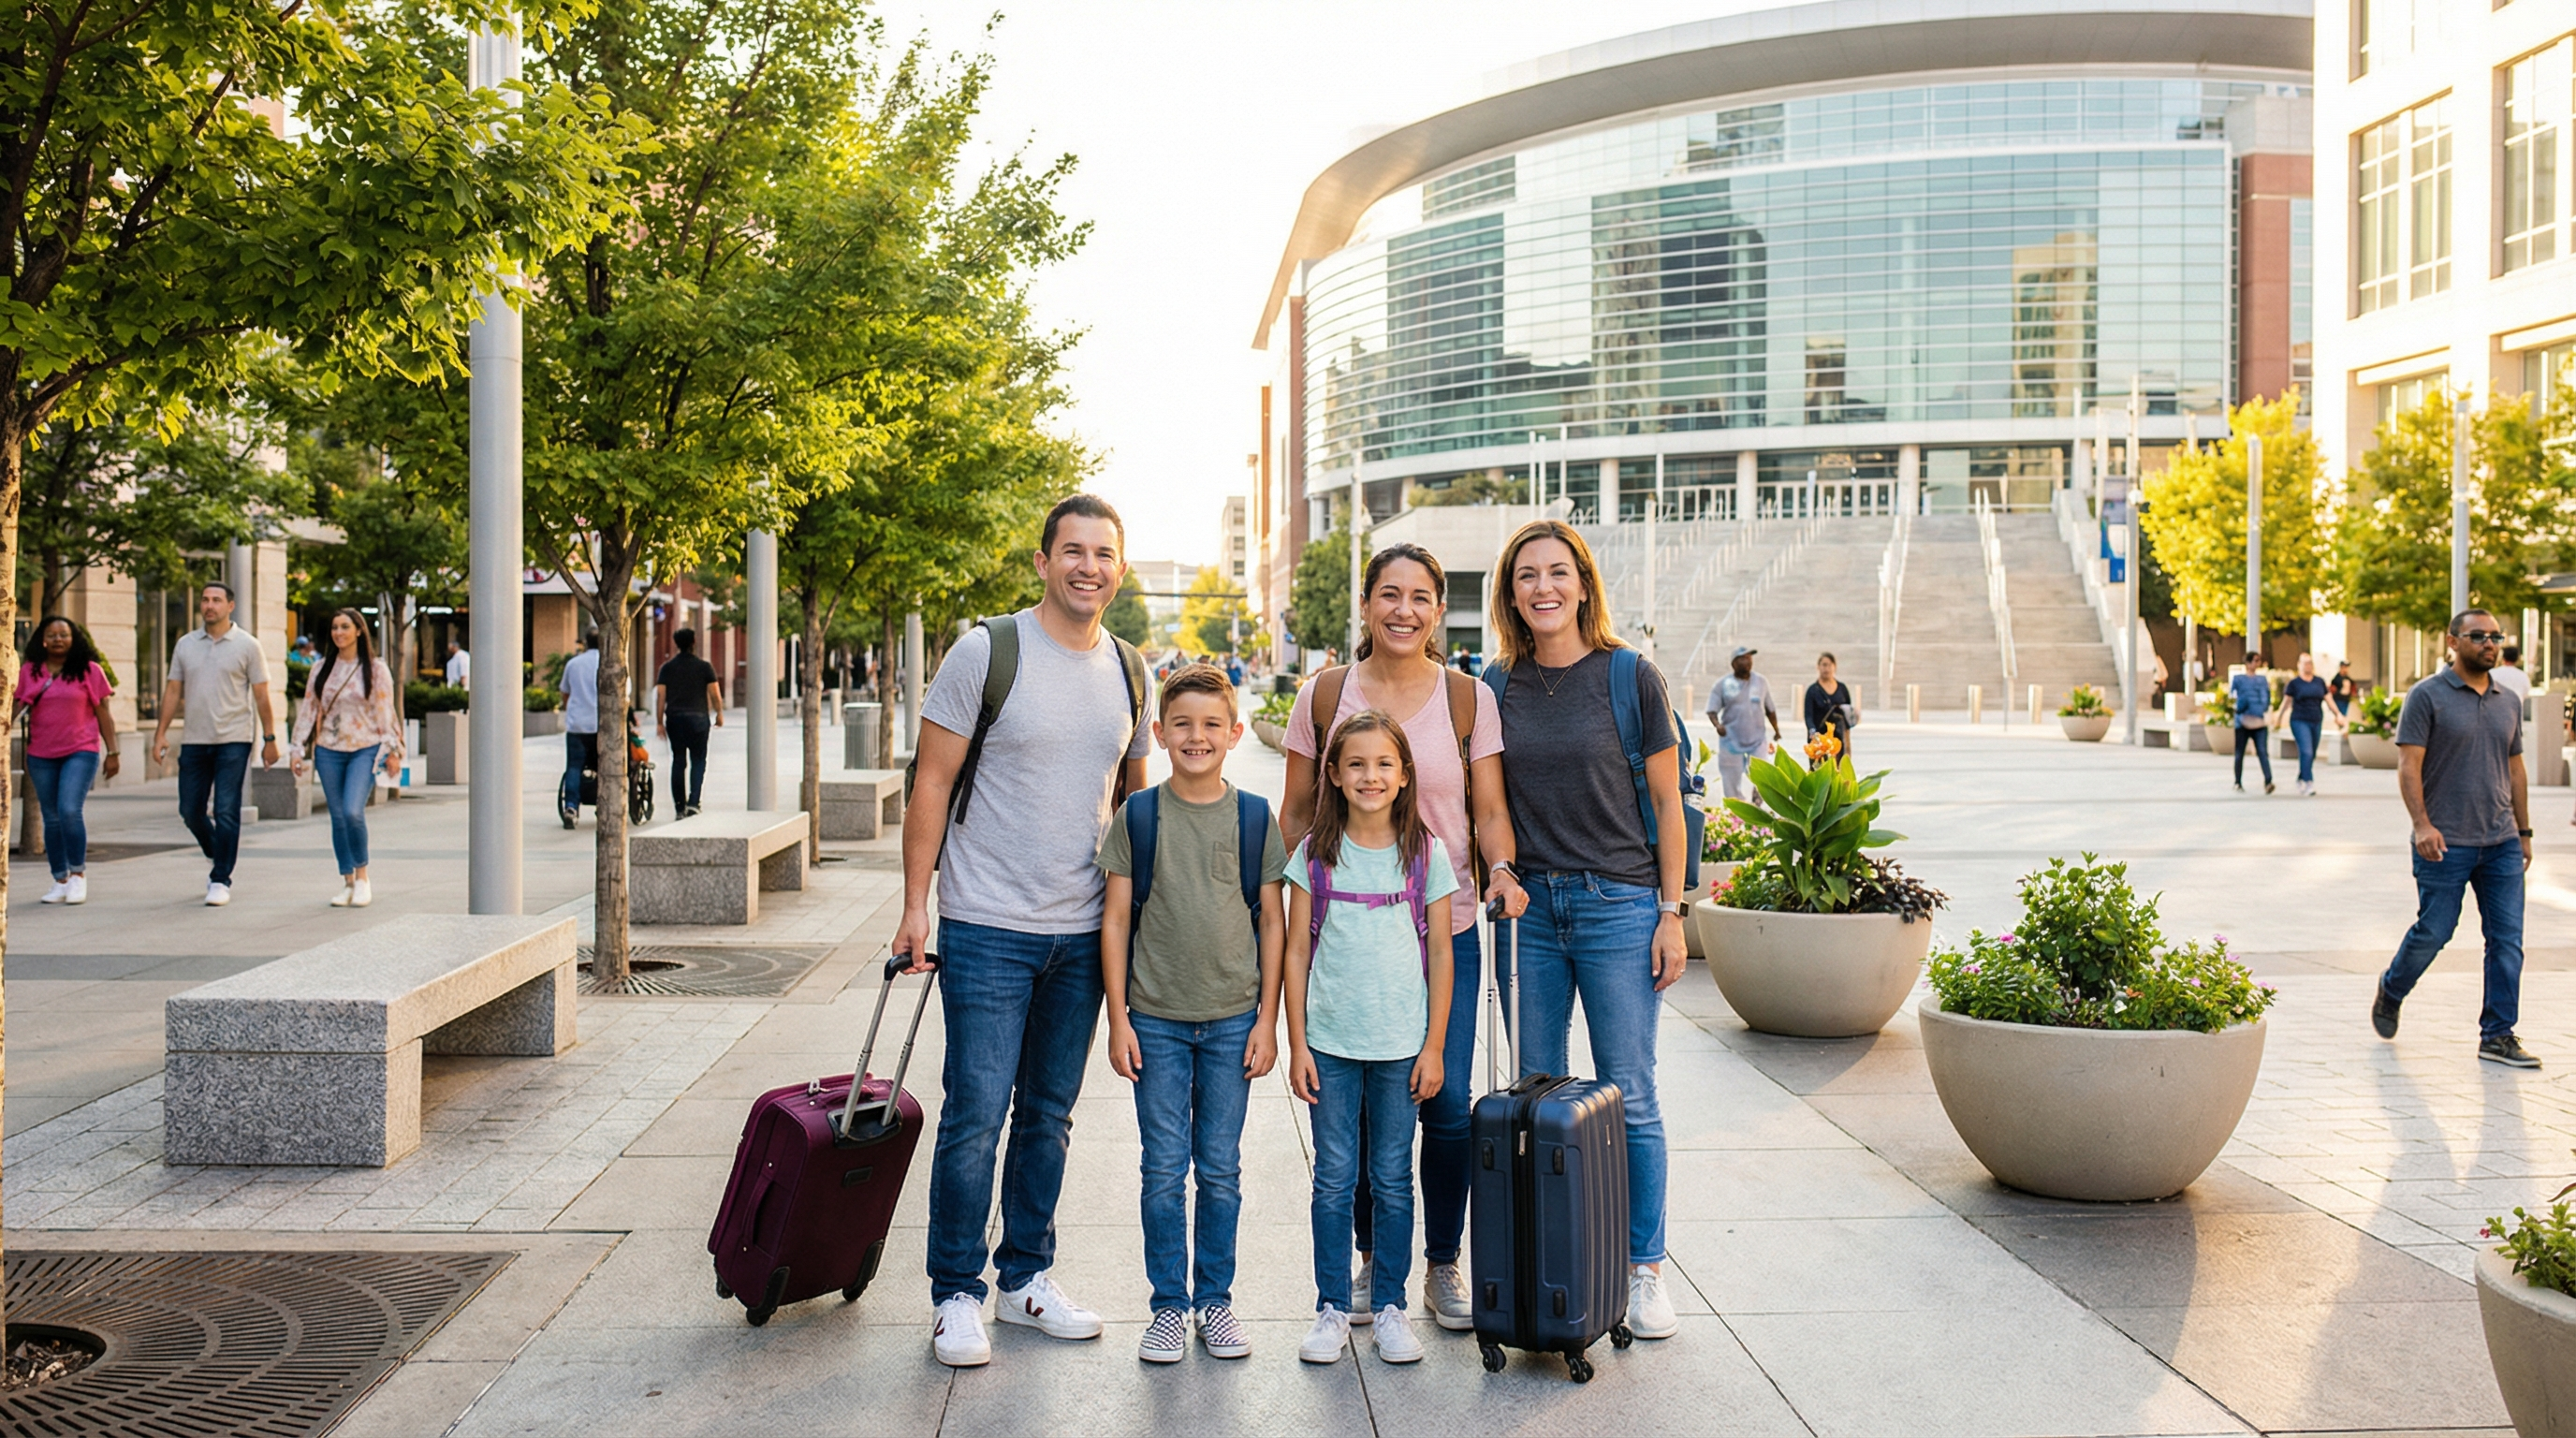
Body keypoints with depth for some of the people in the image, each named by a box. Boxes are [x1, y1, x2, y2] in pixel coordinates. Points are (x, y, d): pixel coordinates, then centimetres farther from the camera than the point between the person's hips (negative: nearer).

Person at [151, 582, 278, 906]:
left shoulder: (246, 645, -1)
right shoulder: (185, 645, 10)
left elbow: (261, 696, -1)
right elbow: (173, 691, 12)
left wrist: (269, 739, -3)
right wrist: (161, 732, 6)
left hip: (233, 740, -4)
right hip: (194, 741, 4)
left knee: (226, 812, -6)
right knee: (190, 811, 9)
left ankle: (221, 880, 0)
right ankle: (217, 856, 34)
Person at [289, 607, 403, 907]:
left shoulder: (375, 669, 1)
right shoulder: (322, 668, 9)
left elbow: (385, 712, -1)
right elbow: (309, 709, 11)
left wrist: (392, 750, -5)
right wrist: (300, 749, 7)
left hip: (365, 750, -4)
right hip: (329, 751, 4)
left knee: (353, 812, -18)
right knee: (338, 818, 4)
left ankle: (362, 877, -2)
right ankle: (347, 884, 13)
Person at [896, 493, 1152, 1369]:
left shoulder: (1129, 671, 8)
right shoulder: (987, 652, -8)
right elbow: (932, 781, -6)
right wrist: (915, 903, -9)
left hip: (1084, 932, 5)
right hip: (988, 927, -5)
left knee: (1049, 1114, 14)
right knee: (977, 1114, -3)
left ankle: (1026, 1278, 27)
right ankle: (956, 1295, 11)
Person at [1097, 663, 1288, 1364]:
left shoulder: (1256, 818, 1)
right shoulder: (1137, 817, -1)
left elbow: (1273, 921, 4)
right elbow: (1115, 919, 2)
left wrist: (1268, 1018, 0)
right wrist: (1118, 1018, -2)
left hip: (1233, 1019, 1)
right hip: (1156, 1019, 0)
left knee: (1221, 1170, 8)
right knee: (1164, 1169, 4)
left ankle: (1216, 1300, 22)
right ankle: (1169, 1306, 16)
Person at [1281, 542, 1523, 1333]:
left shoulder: (1469, 698, 3)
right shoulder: (1324, 696, 4)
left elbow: (1489, 808, 4)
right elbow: (1296, 811, 8)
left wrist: (1501, 870, -15)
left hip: (1444, 931, 0)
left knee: (1448, 1106, -1)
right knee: (1359, 1107, 4)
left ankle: (1444, 1267, 19)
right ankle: (1373, 1261, 24)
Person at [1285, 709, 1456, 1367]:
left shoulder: (1427, 854, 0)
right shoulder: (1316, 855, 0)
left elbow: (1440, 955, 3)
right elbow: (1297, 953, 3)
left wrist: (1434, 1047, 0)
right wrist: (1297, 1044, -1)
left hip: (1401, 1045, 0)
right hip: (1330, 1042, 0)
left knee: (1393, 1180, 8)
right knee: (1334, 1179, 6)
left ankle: (1390, 1305, 21)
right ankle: (1332, 1307, 17)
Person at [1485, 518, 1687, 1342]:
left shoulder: (1631, 677, -4)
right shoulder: (1498, 684, 5)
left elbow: (1667, 803, 0)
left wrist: (1671, 912, -3)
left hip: (1619, 903, -3)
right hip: (1528, 903, 3)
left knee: (1628, 1094, 1)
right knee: (1534, 1090, 8)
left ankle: (1645, 1271, 13)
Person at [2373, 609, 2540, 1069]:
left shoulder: (2508, 702, 12)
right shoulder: (2428, 696, -5)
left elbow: (2515, 770, 18)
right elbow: (2408, 766, -10)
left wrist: (2524, 831, 17)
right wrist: (2422, 825, -20)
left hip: (2502, 843, 5)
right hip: (2446, 843, -5)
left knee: (2507, 940, 1)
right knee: (2432, 933, 1)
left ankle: (2498, 1036, 7)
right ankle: (2389, 995, 27)